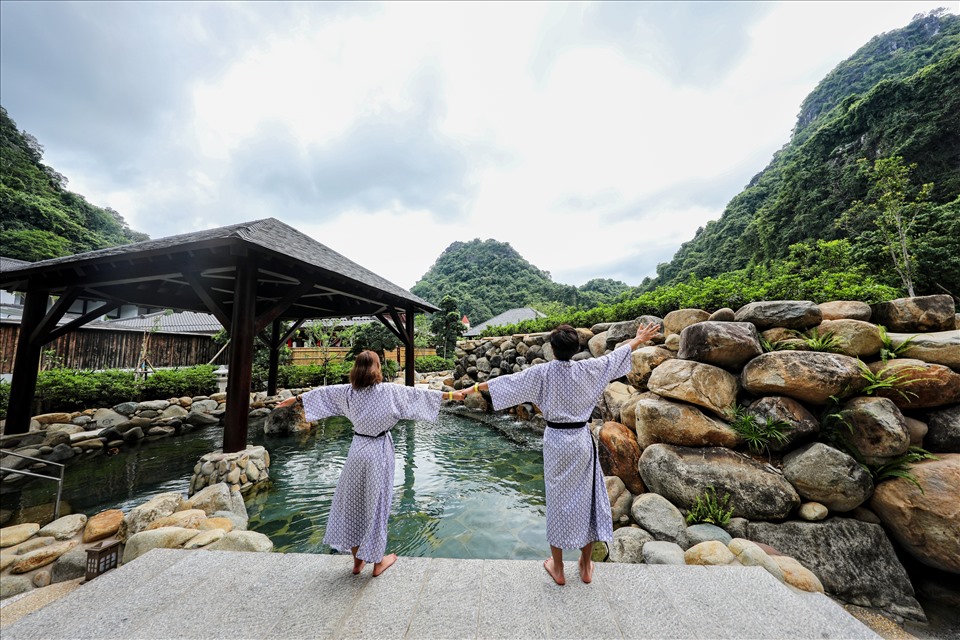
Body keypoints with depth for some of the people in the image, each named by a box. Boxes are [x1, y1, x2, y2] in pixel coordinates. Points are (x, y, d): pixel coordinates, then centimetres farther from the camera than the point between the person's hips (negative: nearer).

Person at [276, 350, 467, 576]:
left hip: (357, 450, 4)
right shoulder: (388, 391, -15)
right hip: (379, 452, -4)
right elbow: (417, 393, -11)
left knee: (352, 502, 19)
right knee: (376, 504, 10)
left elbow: (322, 392, 11)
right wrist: (449, 394, -4)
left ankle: (357, 561, 35)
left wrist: (296, 398, 28)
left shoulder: (348, 391, -3)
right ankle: (377, 562, 29)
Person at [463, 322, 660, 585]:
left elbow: (508, 381, -9)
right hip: (582, 441, 1)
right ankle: (586, 566, 34)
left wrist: (476, 387, 2)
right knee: (585, 498, 17)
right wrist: (640, 339, 23)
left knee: (557, 500, 12)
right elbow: (614, 356, 6)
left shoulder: (542, 372, -13)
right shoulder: (587, 369, -9)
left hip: (555, 442, -1)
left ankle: (557, 568, 28)